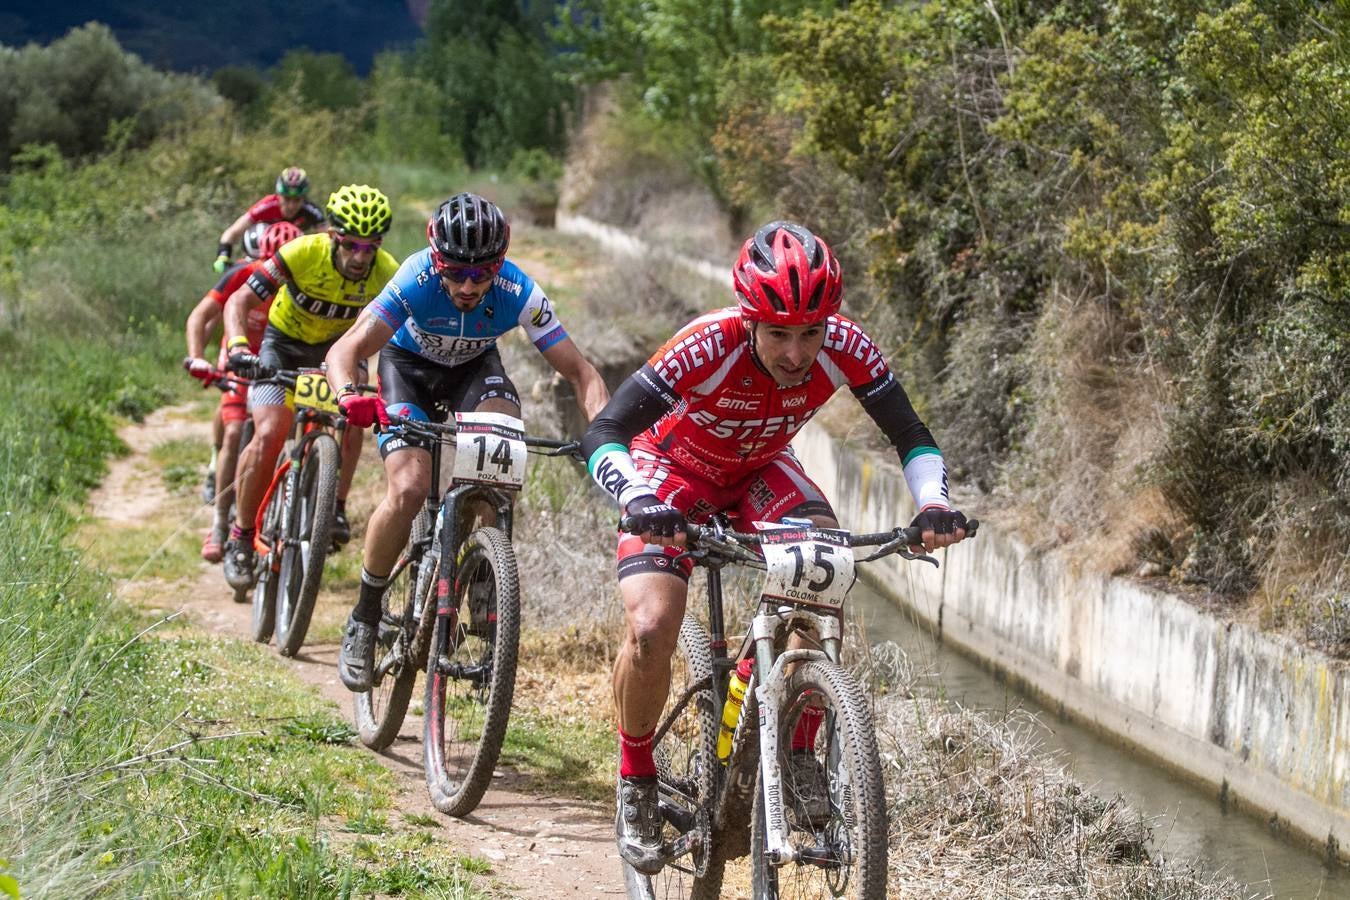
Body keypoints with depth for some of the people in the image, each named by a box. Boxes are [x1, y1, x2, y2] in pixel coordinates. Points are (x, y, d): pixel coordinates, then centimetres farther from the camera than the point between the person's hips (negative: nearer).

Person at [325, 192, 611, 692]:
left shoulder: (518, 293, -31)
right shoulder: (417, 280, -35)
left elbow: (578, 370, -27)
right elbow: (347, 348, -41)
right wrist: (349, 396, -62)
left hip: (474, 368, 2)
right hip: (409, 365, -2)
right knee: (409, 490, -22)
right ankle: (364, 618, -2)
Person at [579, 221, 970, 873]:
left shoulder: (846, 349, -28)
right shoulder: (709, 345, -38)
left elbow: (913, 437, -16)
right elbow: (603, 435, -39)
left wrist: (933, 505, -36)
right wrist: (640, 502, -58)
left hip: (759, 470, 3)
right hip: (674, 470, -3)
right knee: (651, 629, -23)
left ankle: (799, 754, -8)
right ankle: (636, 783, 2)